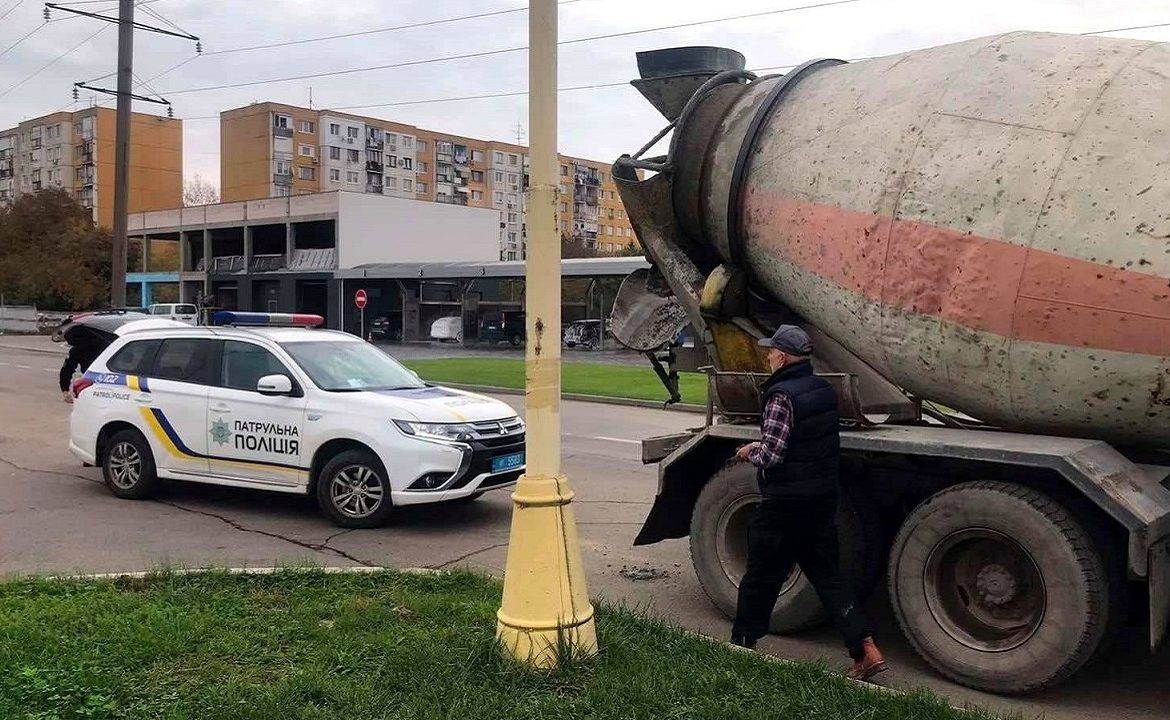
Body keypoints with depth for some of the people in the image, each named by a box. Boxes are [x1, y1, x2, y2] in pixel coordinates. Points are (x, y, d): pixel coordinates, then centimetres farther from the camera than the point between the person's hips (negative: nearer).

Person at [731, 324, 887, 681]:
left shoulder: (782, 396, -19)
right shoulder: (824, 389, 7)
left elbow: (771, 457, -23)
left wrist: (749, 453, -1)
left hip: (785, 504, -7)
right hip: (824, 498, 8)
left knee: (761, 577, 8)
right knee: (827, 574, 14)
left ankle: (741, 645, 22)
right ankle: (865, 649, 7)